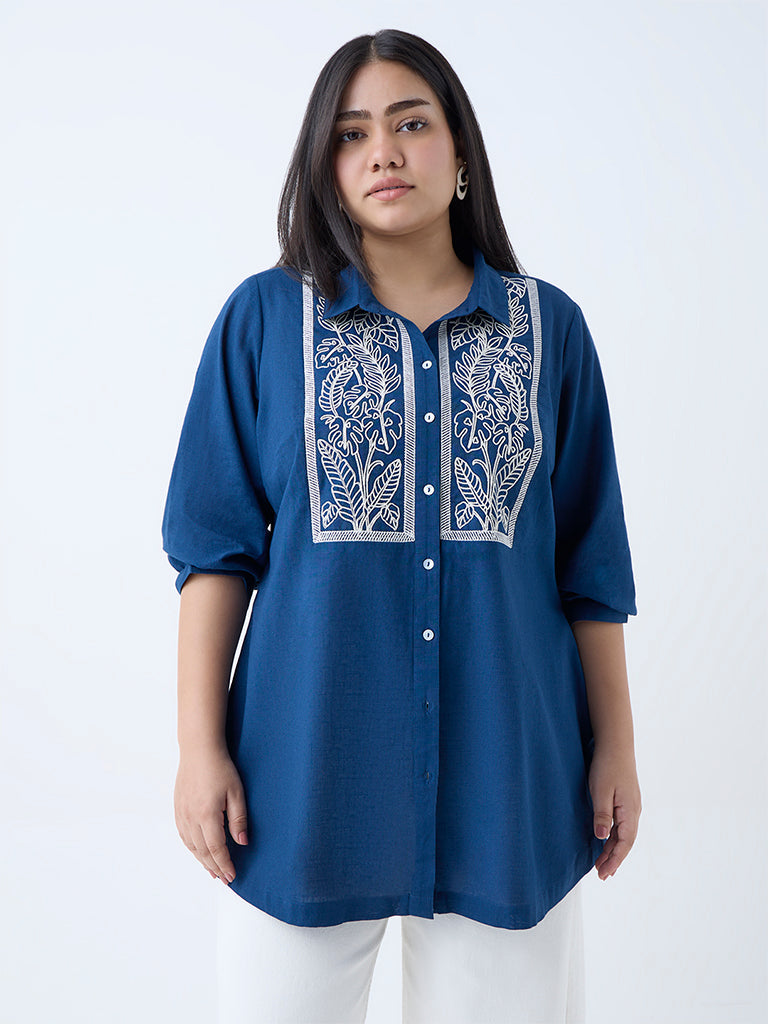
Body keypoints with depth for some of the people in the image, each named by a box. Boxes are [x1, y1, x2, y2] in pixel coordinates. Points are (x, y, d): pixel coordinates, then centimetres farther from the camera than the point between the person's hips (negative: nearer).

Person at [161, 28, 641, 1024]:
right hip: (307, 768, 0)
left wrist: (615, 746, 5)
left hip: (506, 769, 1)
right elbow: (217, 547, 0)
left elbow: (589, 562, 5)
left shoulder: (549, 327, 3)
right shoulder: (264, 319, 0)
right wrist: (200, 746, -4)